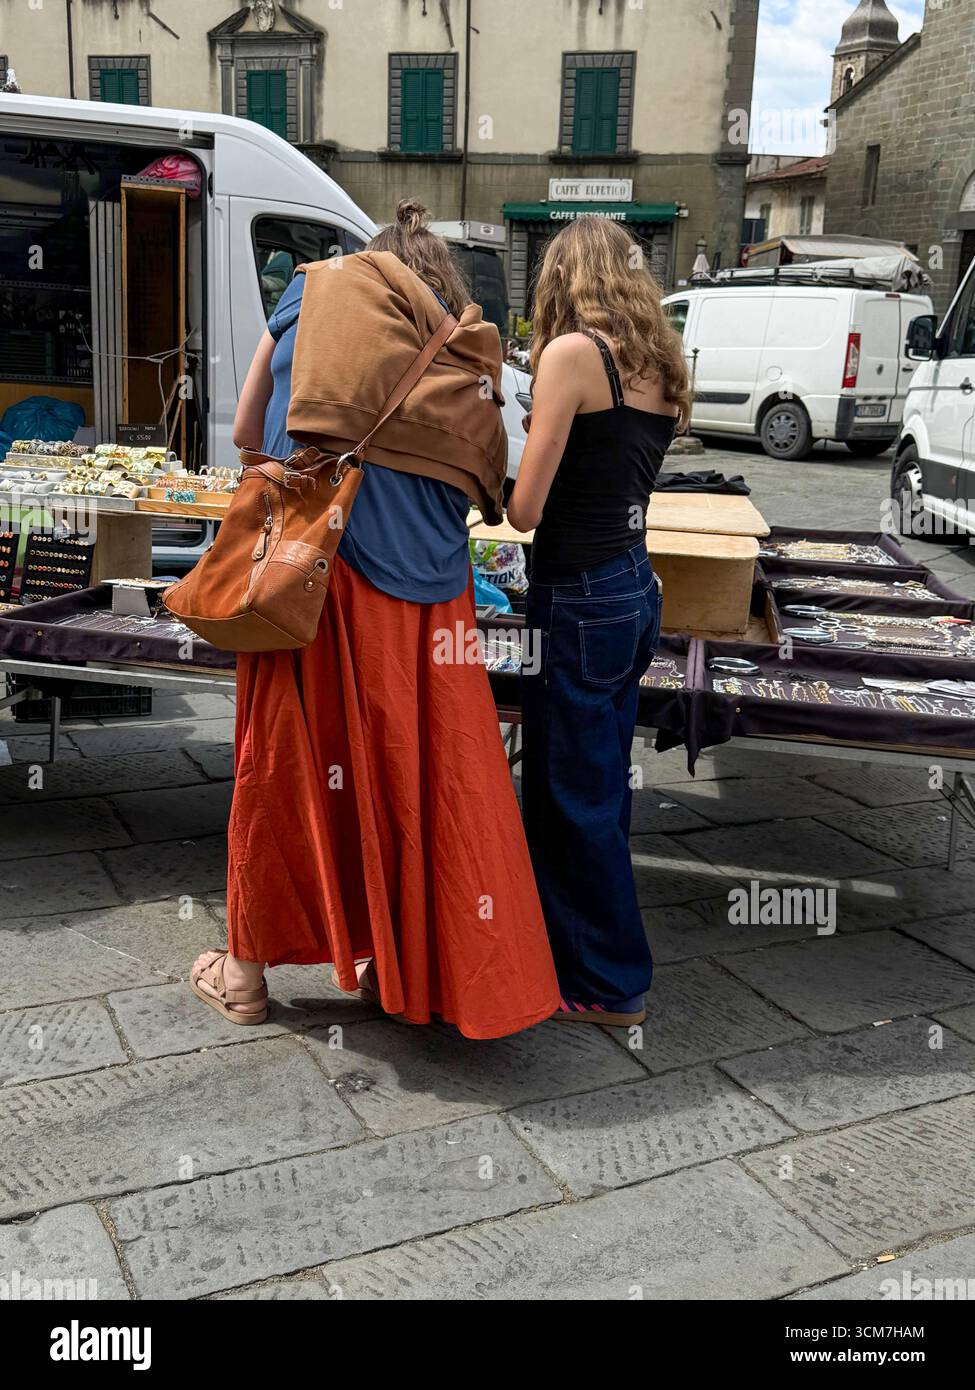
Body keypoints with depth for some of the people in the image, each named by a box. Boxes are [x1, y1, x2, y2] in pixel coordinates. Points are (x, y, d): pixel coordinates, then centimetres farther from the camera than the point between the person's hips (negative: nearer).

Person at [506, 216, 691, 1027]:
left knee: (574, 799, 6)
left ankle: (606, 986, 20)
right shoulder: (659, 365, 10)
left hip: (580, 601, -8)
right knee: (604, 785, 20)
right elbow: (630, 471, 12)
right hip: (638, 591, 8)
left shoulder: (572, 352, -13)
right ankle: (595, 953, 36)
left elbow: (527, 510, -15)